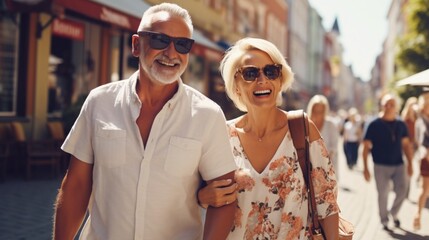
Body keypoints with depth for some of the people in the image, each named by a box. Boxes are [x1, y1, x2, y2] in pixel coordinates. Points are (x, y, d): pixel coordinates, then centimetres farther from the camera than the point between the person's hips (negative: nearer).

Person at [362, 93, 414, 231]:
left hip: (398, 165, 3)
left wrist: (410, 163, 7)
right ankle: (384, 221, 21)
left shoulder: (401, 125, 6)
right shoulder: (374, 125, -5)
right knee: (383, 194, 3)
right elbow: (366, 147, -5)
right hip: (381, 166, -3)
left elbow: (406, 144, 13)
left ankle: (394, 214, 26)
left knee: (402, 191, -1)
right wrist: (365, 168, -8)